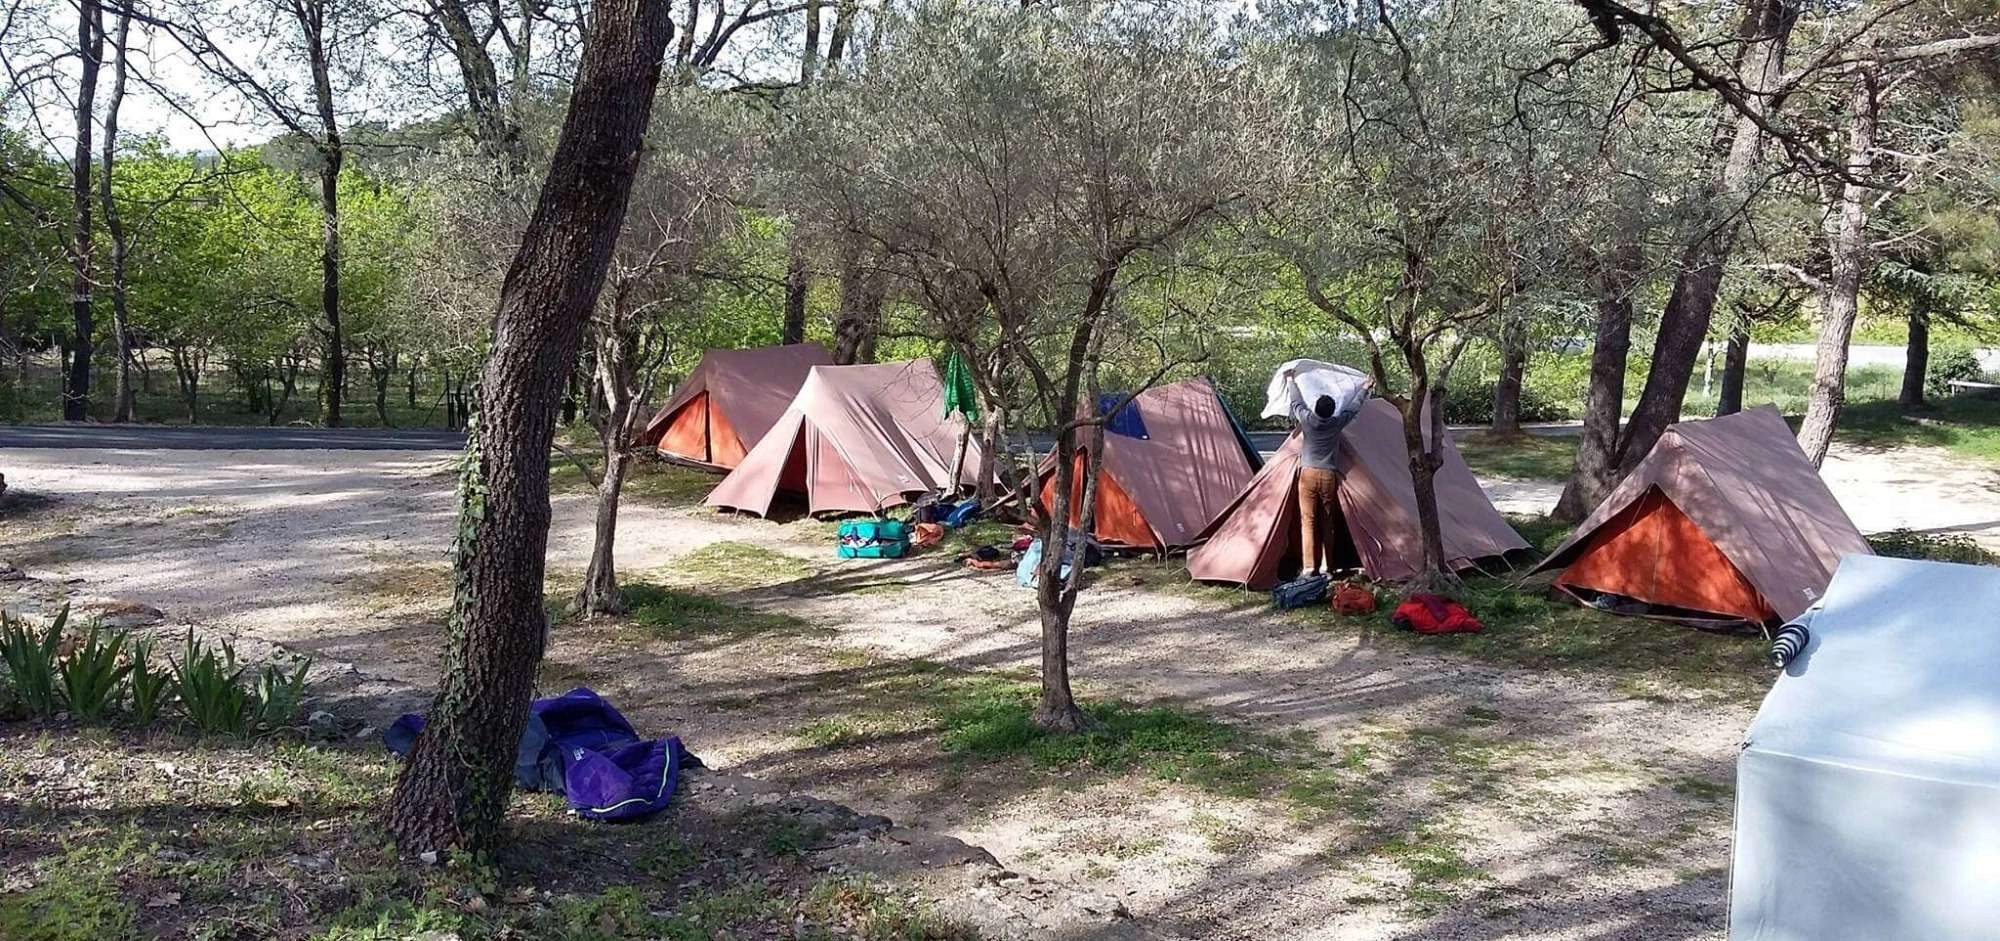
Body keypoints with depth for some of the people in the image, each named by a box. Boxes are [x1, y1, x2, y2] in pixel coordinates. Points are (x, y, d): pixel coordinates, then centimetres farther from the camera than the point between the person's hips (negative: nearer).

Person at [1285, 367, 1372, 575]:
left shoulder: (1307, 420, -6)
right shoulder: (1337, 423, -2)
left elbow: (1297, 402, 13)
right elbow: (1353, 408, 15)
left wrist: (1291, 380, 30)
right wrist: (1365, 389, 32)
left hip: (1308, 474, -2)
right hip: (1329, 476, 2)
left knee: (1307, 521, -2)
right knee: (1327, 523, 10)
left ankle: (1309, 567, -9)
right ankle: (1326, 566, 11)